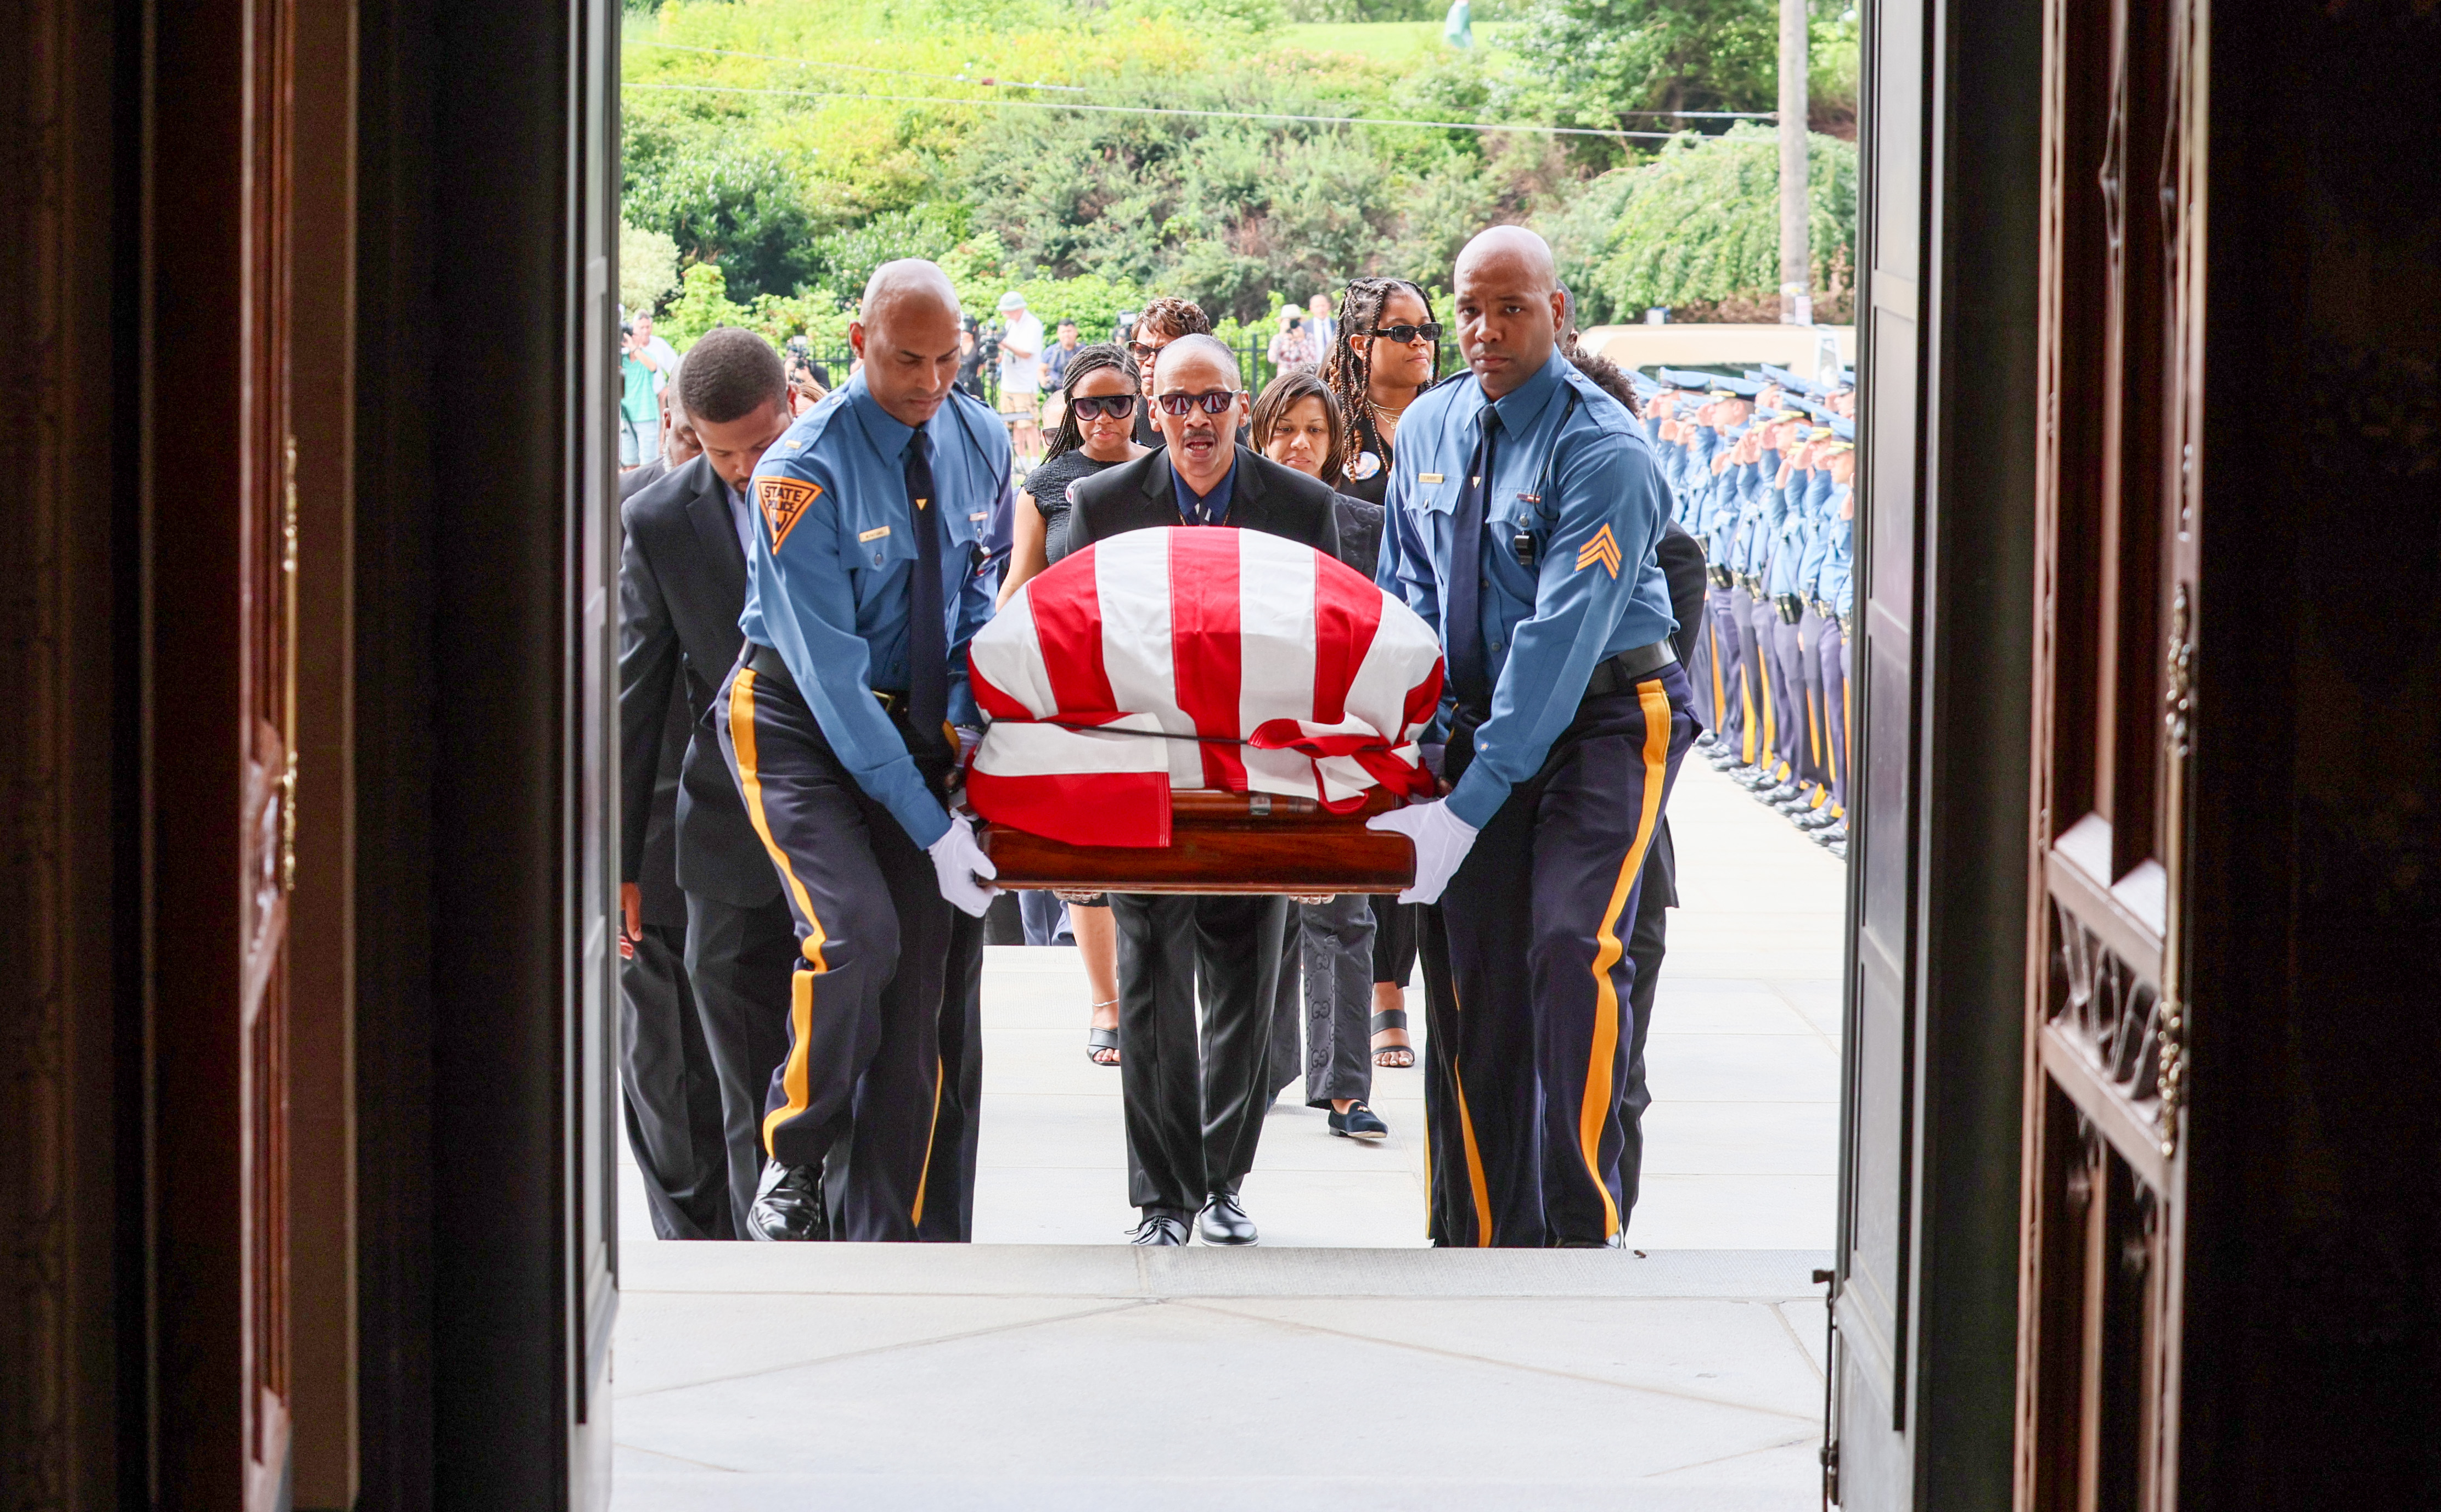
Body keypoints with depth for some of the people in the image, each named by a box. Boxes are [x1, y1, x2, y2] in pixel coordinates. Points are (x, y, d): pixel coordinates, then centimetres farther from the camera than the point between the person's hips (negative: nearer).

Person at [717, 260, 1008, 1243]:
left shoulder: (981, 444, 0)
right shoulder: (803, 473, -19)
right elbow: (829, 668, -21)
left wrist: (968, 718, -3)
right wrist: (931, 826, -23)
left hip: (915, 719, 5)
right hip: (801, 719, -5)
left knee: (928, 975, 0)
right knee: (856, 932, -26)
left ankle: (892, 1237, 8)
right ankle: (793, 1163, -3)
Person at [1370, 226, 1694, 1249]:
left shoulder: (1604, 452, -18)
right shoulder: (1428, 431, 5)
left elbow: (1561, 637, -24)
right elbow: (1406, 591, 15)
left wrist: (1468, 805, -28)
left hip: (1605, 717, -6)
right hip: (1482, 723, 6)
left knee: (1572, 945, -22)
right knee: (1475, 976, 2)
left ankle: (1584, 1229, -14)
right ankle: (1485, 1234, 13)